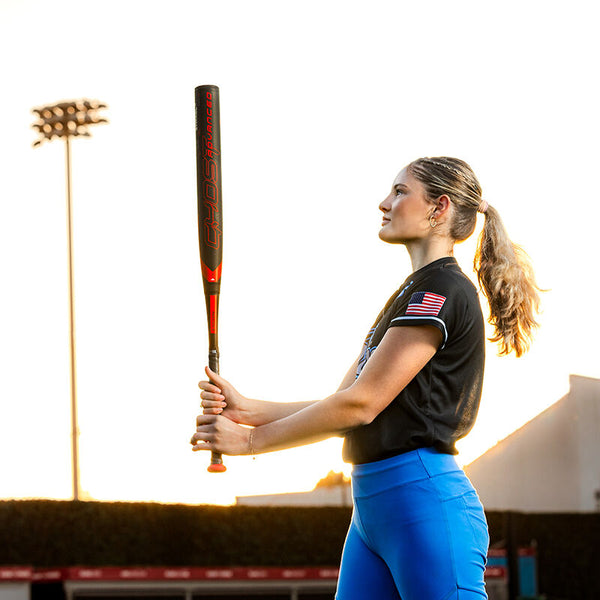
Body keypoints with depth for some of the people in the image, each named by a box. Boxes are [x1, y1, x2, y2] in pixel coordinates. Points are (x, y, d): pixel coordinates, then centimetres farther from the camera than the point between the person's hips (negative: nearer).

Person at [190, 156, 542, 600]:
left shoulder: (443, 290, -10)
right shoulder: (409, 296, 22)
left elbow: (360, 405, -14)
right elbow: (344, 402, 17)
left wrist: (251, 440, -8)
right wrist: (247, 408, 6)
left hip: (425, 500, -10)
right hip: (371, 506, 10)